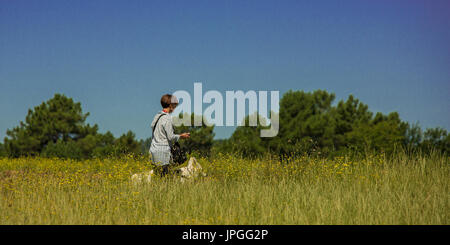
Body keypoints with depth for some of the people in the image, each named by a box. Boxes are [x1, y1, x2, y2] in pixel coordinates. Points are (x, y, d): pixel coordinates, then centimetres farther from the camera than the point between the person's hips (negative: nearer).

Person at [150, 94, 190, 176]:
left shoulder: (157, 116, 13)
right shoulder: (167, 118, -12)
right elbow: (171, 137, -14)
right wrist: (181, 136, 3)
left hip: (154, 150, 9)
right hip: (162, 151, -9)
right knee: (163, 176, -8)